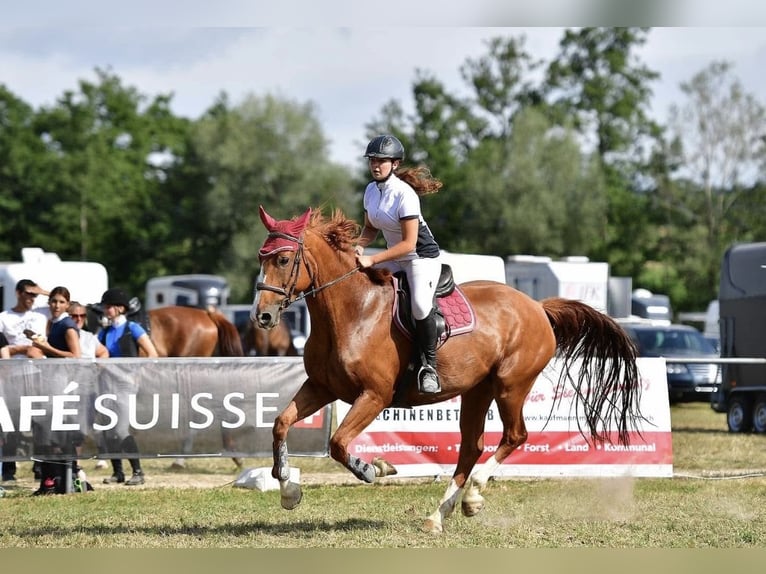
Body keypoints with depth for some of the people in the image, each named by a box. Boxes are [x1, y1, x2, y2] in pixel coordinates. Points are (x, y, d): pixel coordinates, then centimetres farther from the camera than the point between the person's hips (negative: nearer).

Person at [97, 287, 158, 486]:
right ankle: (117, 472, 16)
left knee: (121, 431, -14)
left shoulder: (132, 329, -4)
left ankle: (138, 472, -8)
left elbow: (152, 354, -7)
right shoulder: (104, 333, 13)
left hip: (126, 383, -7)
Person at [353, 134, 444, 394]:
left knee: (420, 304, -32)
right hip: (394, 258, 8)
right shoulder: (371, 190, 1)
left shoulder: (405, 194, -22)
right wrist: (359, 246, -6)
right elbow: (370, 227, 15)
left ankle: (429, 365, -14)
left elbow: (409, 243, -25)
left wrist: (372, 260, -28)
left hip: (423, 258, -8)